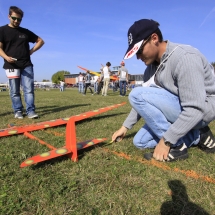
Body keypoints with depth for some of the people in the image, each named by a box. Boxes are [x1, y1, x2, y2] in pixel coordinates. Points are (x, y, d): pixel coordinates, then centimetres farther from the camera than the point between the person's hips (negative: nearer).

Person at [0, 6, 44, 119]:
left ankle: (31, 111, -1)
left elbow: (40, 41, 20)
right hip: (11, 66, -2)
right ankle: (18, 111, 13)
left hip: (26, 65, 2)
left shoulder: (26, 32, 14)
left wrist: (31, 51, 7)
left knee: (29, 89, -4)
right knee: (14, 91, 3)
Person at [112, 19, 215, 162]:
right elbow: (143, 102, 9)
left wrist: (166, 141, -25)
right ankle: (197, 136, 6)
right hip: (178, 110, 9)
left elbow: (195, 110, -28)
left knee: (137, 95, -23)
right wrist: (126, 126, 9)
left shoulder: (184, 57, -24)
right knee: (140, 141, 7)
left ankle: (177, 145, -12)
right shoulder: (152, 65, 2)